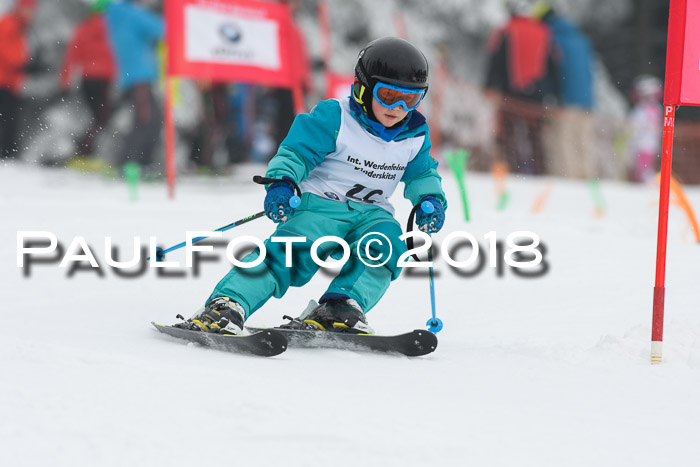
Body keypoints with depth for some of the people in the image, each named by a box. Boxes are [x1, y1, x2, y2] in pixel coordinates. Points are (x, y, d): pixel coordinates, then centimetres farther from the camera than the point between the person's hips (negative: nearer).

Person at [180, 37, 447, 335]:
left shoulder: (414, 136, 8)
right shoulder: (334, 119, -9)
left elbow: (421, 173, 24)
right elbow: (296, 152, -10)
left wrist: (430, 198, 3)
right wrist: (282, 180, -29)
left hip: (371, 214, 5)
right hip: (321, 204, -5)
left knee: (386, 242, -30)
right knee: (295, 249, -30)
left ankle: (339, 310, -36)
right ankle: (227, 305, -42)